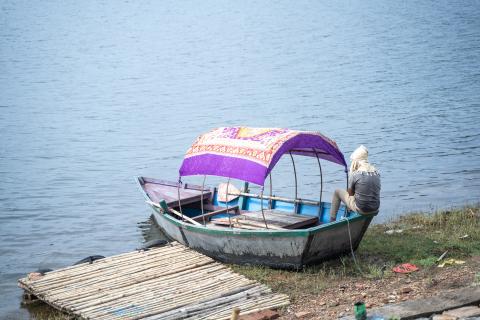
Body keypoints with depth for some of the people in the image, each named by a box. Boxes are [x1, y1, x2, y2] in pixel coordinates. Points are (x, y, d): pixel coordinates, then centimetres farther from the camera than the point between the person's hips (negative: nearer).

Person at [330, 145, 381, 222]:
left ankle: (332, 221, 23)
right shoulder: (376, 172, 0)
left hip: (361, 210, -5)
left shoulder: (355, 174, -16)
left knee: (337, 192, 17)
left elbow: (350, 193, -3)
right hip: (375, 209, 5)